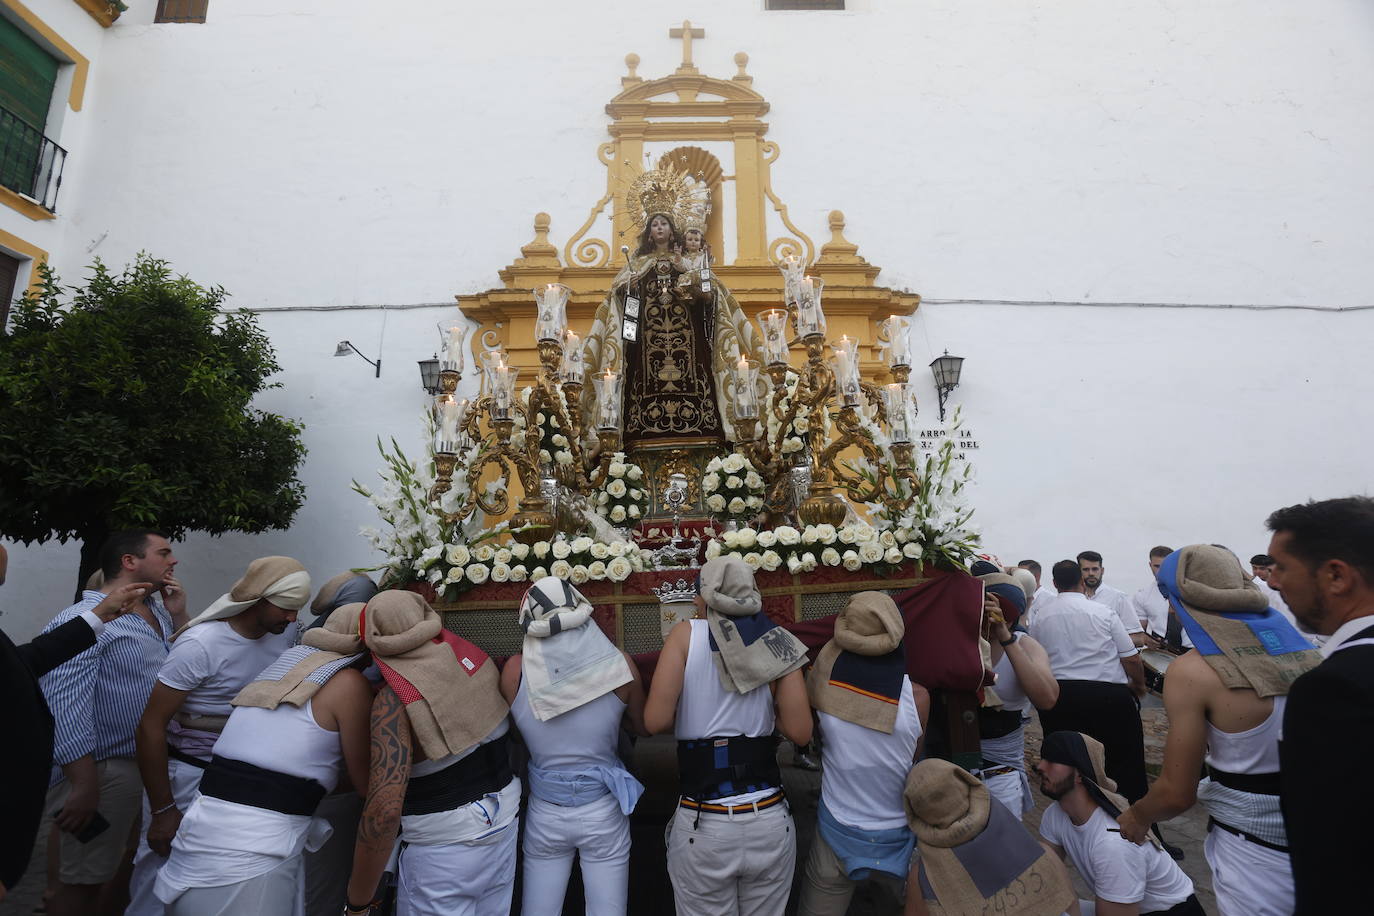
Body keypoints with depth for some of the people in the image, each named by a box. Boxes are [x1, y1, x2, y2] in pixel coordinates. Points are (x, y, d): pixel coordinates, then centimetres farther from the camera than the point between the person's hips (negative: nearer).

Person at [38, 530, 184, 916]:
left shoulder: (157, 613, 7)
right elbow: (64, 710, -23)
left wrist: (178, 616, -1)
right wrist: (84, 787, -23)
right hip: (106, 770, -8)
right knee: (85, 880, 9)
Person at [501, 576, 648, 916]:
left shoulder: (514, 671, -17)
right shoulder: (618, 663, -18)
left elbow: (518, 734, 1)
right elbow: (643, 727, -1)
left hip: (544, 814, 1)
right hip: (604, 812, 0)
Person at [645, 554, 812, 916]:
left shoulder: (686, 634, -7)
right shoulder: (778, 642, -1)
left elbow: (656, 720, -13)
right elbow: (800, 732, -4)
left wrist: (694, 708, 7)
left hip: (704, 826, -2)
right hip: (770, 821, 3)